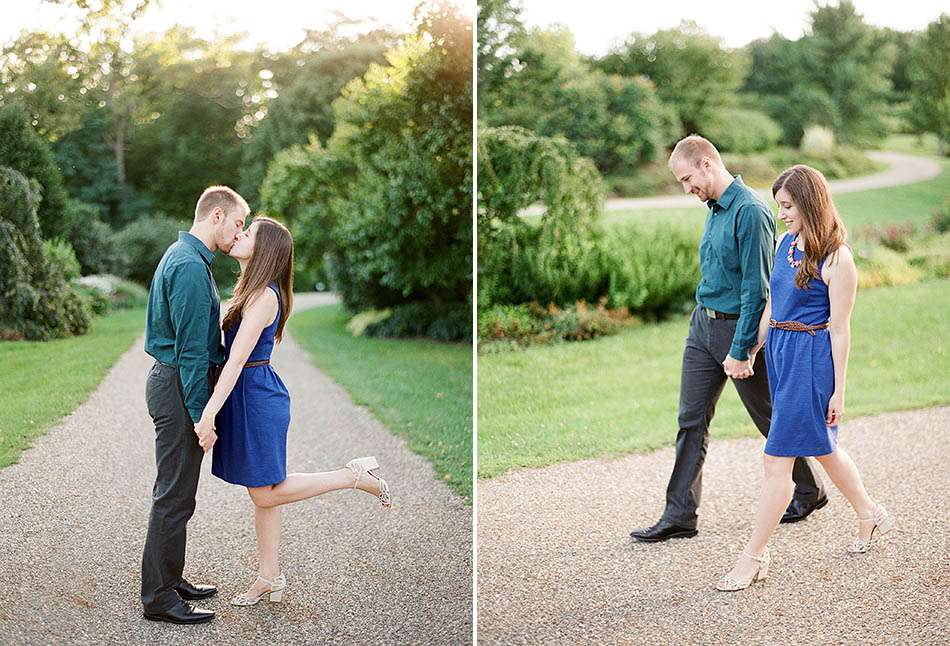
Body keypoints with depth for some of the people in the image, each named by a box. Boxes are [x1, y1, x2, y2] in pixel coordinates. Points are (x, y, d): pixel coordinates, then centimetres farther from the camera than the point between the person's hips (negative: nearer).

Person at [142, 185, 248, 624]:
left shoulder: (182, 257, 15)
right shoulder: (191, 266, -19)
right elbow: (191, 349, -22)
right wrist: (201, 414, -20)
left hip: (173, 381, 11)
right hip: (180, 389, -11)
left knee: (177, 493, 17)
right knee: (174, 496, -4)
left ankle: (169, 582, 27)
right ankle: (159, 597, 4)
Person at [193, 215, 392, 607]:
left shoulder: (263, 296, -19)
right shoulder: (252, 289, 11)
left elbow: (237, 359, -24)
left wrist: (209, 414, -27)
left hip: (257, 397, -9)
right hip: (248, 395, 9)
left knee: (265, 493, -3)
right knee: (261, 493, 13)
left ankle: (355, 476, 4)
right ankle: (269, 578, 21)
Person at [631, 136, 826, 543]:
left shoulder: (750, 211, -20)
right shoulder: (715, 208, 9)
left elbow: (757, 288, -21)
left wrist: (739, 352, -20)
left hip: (738, 327, -8)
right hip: (703, 325, 8)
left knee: (771, 418, 9)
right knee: (691, 419, 5)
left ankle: (810, 491, 30)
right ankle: (679, 515, 9)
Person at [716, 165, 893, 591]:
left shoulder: (837, 259, -15)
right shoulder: (786, 243, 7)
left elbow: (840, 330, -14)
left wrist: (839, 392, -12)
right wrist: (753, 351, 19)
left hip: (811, 359, -8)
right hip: (780, 352, 9)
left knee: (777, 458, -6)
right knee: (820, 447, 22)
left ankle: (754, 557, 3)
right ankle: (870, 514, 43)